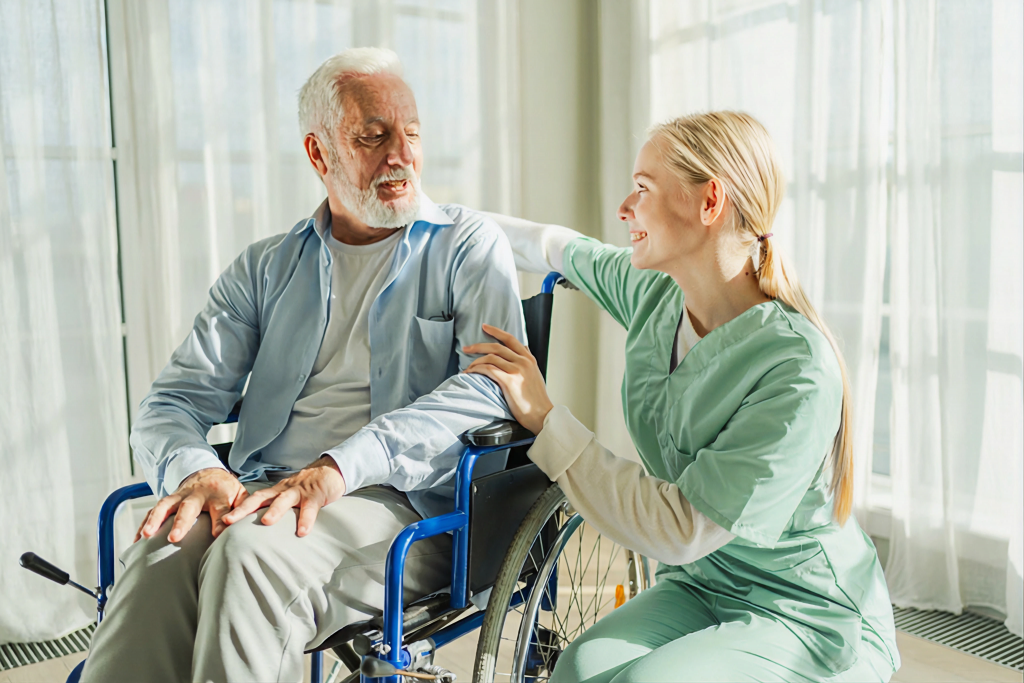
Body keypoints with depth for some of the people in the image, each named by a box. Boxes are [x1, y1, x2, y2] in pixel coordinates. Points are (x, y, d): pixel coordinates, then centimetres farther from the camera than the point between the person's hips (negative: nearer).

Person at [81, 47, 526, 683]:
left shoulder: (470, 244, 8)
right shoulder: (265, 268, 19)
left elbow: (493, 383, -10)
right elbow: (175, 399, 13)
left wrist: (341, 466, -23)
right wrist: (194, 468, -13)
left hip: (406, 503, -3)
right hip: (262, 492, 3)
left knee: (253, 551, -33)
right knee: (160, 556, -30)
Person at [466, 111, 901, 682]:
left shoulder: (798, 369, -26)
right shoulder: (655, 295, -5)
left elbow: (679, 532, -26)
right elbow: (564, 250, 16)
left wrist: (544, 419, -22)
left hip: (814, 616, -4)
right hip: (703, 584, 5)